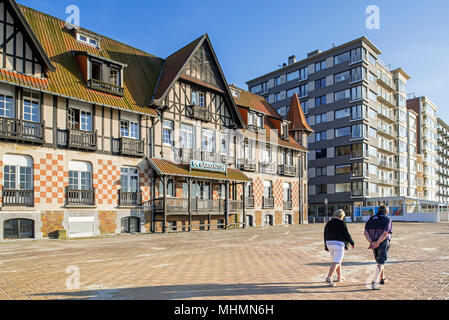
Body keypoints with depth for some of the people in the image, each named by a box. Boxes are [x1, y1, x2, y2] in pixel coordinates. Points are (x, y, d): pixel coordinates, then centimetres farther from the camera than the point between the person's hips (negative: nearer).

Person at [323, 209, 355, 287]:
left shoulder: (328, 223, 10)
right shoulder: (342, 223, -6)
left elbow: (325, 235, 12)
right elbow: (346, 234, -9)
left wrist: (326, 247, 18)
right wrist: (352, 243, 6)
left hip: (330, 243, 6)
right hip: (339, 244, -6)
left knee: (338, 260, 22)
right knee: (336, 262, -6)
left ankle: (339, 277, 30)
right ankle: (329, 278, -18)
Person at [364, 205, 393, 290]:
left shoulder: (371, 219, 9)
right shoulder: (387, 220, -4)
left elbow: (366, 232, -3)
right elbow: (385, 233, -19)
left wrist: (371, 242, -13)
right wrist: (377, 243, -18)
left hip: (374, 243, 5)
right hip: (383, 243, -5)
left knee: (380, 261, 24)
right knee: (380, 263, -3)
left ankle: (382, 279, 38)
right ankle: (375, 283, -12)